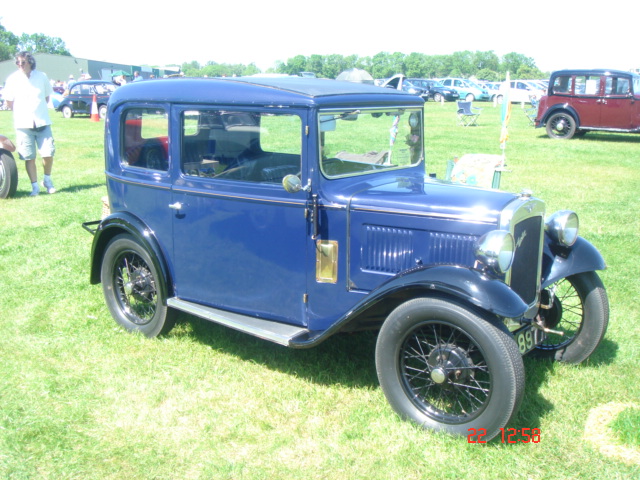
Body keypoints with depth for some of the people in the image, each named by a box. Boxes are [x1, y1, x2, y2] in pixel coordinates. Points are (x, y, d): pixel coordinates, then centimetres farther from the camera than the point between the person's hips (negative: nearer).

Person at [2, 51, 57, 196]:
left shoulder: (41, 76, 3)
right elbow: (9, 102, 10)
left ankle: (47, 180, 20)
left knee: (48, 154, -4)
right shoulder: (13, 79, 0)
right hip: (23, 124, 0)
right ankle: (35, 186, 10)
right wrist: (21, 113, 9)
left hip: (42, 122, 1)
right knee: (29, 157, 0)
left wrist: (40, 110, 10)